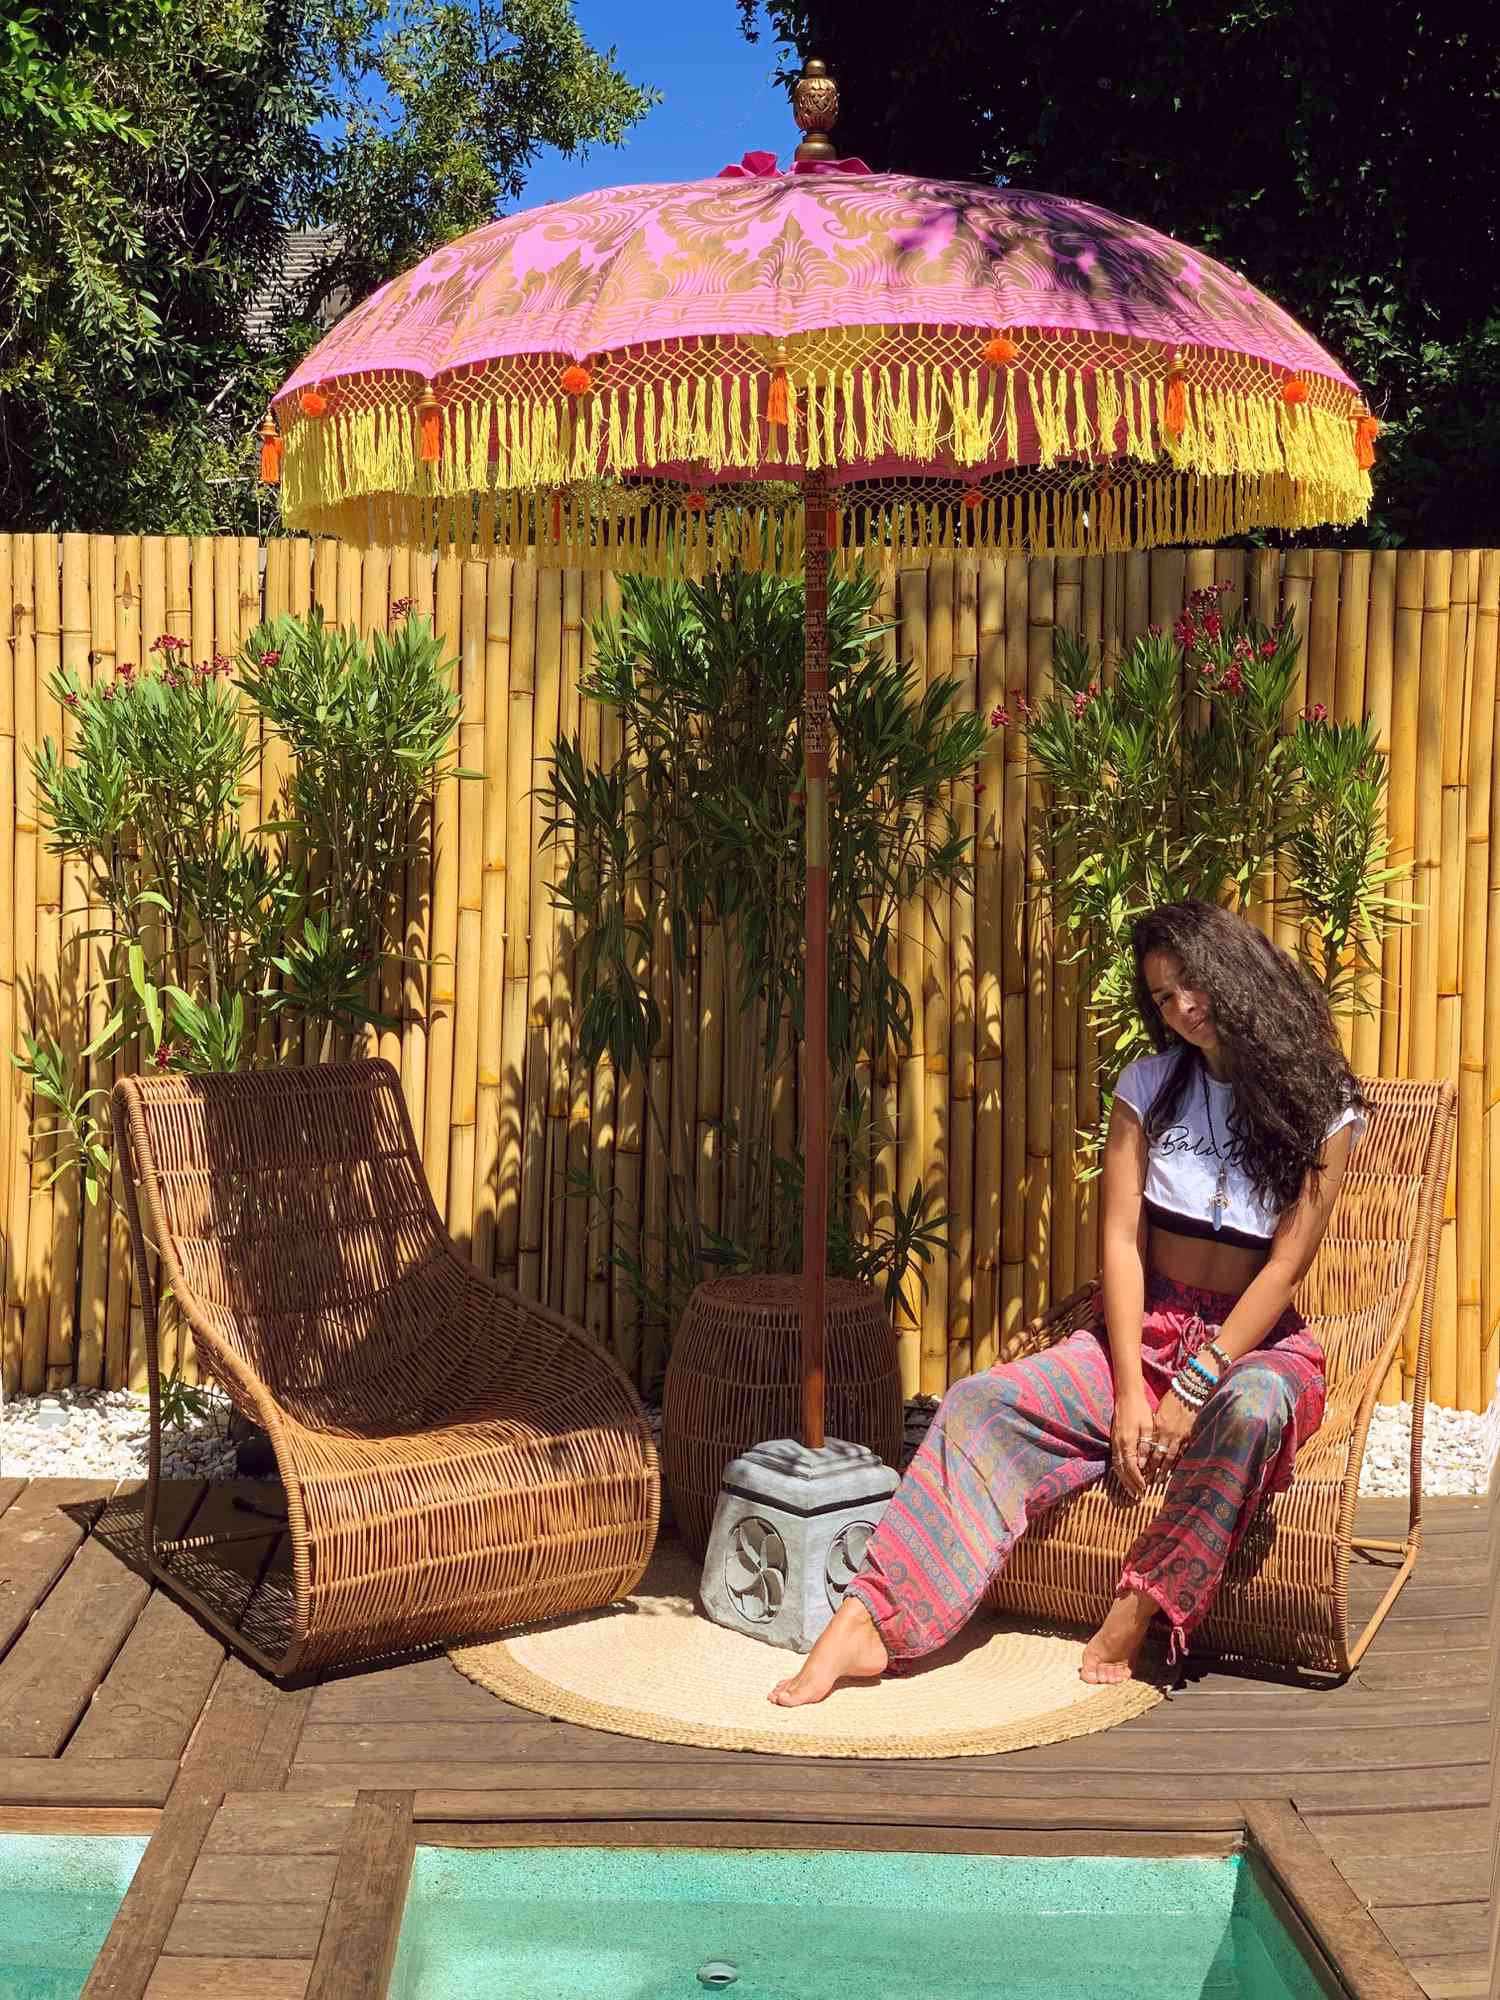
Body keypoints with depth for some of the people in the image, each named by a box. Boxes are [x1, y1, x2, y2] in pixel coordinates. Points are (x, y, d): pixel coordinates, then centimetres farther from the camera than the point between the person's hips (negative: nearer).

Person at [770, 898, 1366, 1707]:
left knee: (1251, 1411, -40)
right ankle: (868, 1622, -30)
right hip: (1144, 1328, 3)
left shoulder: (1321, 1107, -4)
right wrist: (1129, 1391, -14)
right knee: (983, 1403, -22)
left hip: (1257, 1339, -2)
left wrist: (1192, 1391, -19)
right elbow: (1122, 1241, -2)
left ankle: (1137, 1615, -27)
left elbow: (1284, 1267, -9)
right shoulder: (1149, 1086, 4)